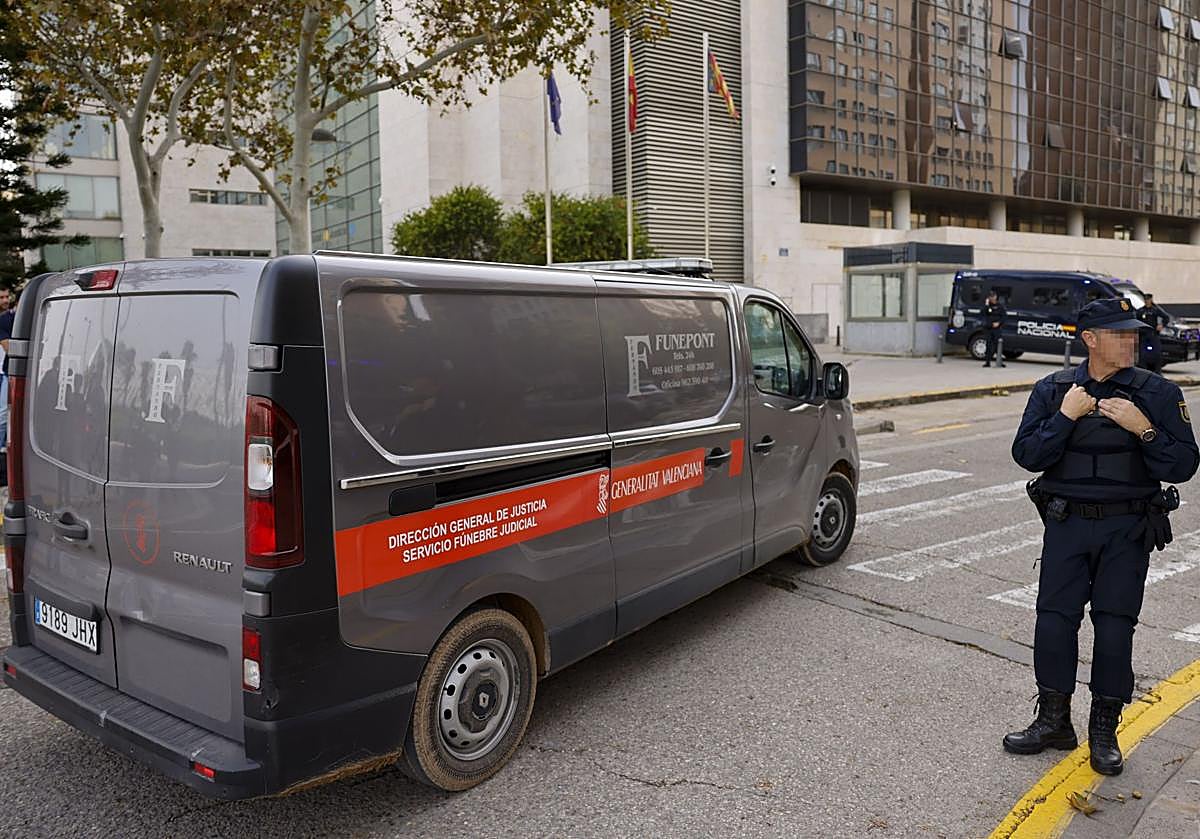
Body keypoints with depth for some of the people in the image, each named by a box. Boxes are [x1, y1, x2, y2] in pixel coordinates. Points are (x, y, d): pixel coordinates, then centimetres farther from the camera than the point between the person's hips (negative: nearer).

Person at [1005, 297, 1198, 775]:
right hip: (1066, 525, 1)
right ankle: (1053, 722, 19)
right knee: (1054, 620, 2)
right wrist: (1065, 417, -17)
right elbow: (1027, 455, -7)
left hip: (1127, 530, -1)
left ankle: (1104, 732, 19)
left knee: (1115, 627, 2)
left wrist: (1144, 430, -20)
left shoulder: (1157, 394, -2)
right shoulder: (1052, 391, 1)